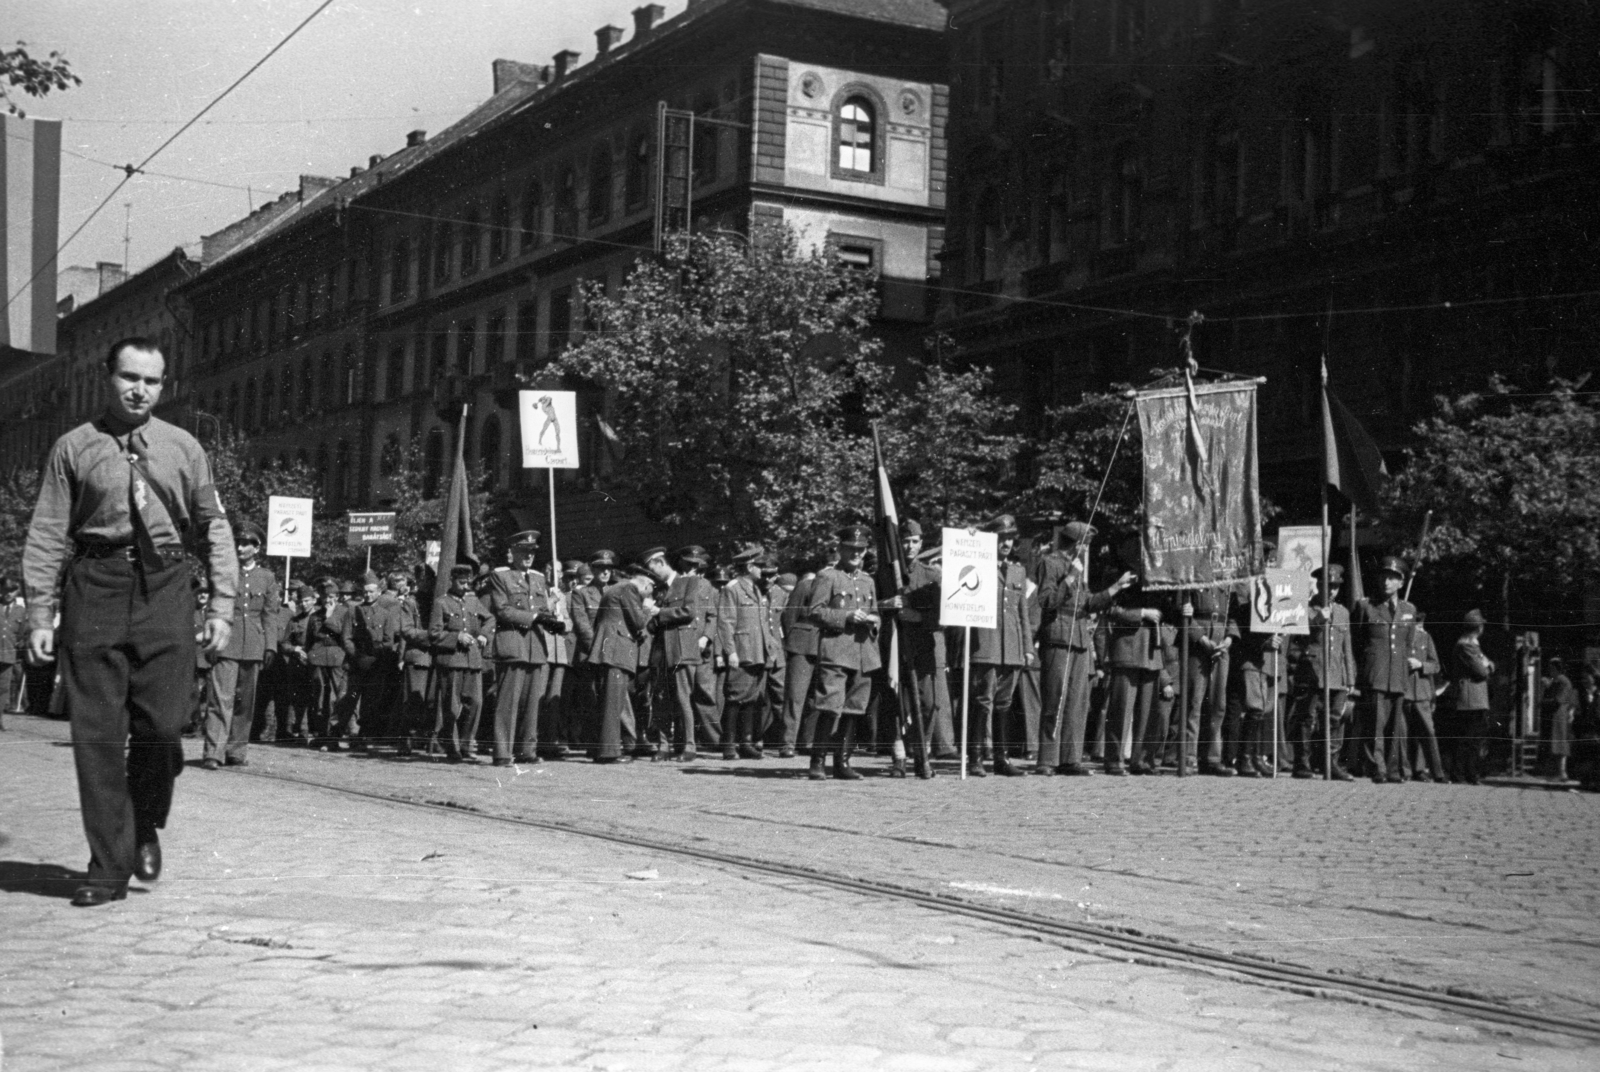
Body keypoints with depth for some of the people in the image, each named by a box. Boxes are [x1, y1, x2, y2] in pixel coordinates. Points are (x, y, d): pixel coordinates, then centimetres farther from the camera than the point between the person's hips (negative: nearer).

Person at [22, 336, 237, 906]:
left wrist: (222, 605, 1)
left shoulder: (182, 448, 10)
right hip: (94, 587, 0)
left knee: (162, 725, -7)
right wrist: (40, 614, -4)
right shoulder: (74, 448, 6)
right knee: (97, 732, 0)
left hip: (164, 587, 1)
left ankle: (145, 828, 22)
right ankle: (109, 866, 9)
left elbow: (214, 528, 9)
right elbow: (47, 535, 3)